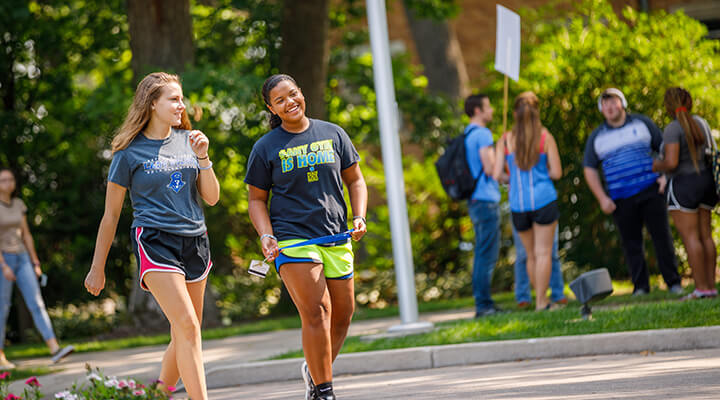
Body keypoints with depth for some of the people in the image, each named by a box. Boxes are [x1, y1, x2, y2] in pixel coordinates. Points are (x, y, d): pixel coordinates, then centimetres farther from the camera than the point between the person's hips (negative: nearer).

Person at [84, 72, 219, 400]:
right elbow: (111, 215, 4)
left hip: (195, 242, 5)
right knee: (187, 326, -19)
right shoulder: (129, 153, -1)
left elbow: (212, 197, 9)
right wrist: (97, 268, 6)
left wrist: (203, 157, -6)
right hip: (155, 242, -5)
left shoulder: (188, 141, 12)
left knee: (184, 335, 8)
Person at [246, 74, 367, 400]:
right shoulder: (265, 148, 3)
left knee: (342, 315, 7)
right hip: (291, 238, -4)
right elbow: (256, 199, 7)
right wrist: (266, 236, -10)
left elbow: (354, 180, 16)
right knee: (316, 312, -17)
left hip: (336, 238, 4)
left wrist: (359, 217, 0)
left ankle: (314, 370, 32)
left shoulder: (333, 134, 10)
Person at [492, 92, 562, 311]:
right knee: (543, 253, 0)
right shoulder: (546, 138, -3)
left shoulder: (505, 140, 1)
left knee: (532, 254, 16)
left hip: (518, 204, 2)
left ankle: (541, 299, 24)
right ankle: (541, 302, -5)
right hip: (544, 200, -2)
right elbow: (556, 172, -3)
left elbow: (496, 174, -1)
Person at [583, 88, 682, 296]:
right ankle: (640, 285, 6)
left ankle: (673, 281, 2)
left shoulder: (642, 123, 8)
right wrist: (602, 198, 1)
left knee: (661, 236, -4)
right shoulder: (597, 137, 9)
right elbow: (589, 169, 11)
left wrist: (666, 175, -1)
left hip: (650, 190, -1)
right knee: (631, 242, 0)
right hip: (621, 199, 1)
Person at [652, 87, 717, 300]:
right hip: (705, 182, 8)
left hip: (683, 185, -8)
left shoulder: (673, 129, -16)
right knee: (705, 236, 9)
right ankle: (711, 286, 8)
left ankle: (701, 288, -8)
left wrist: (659, 166, -3)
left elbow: (671, 163, -24)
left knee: (690, 237, -6)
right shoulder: (700, 123, 8)